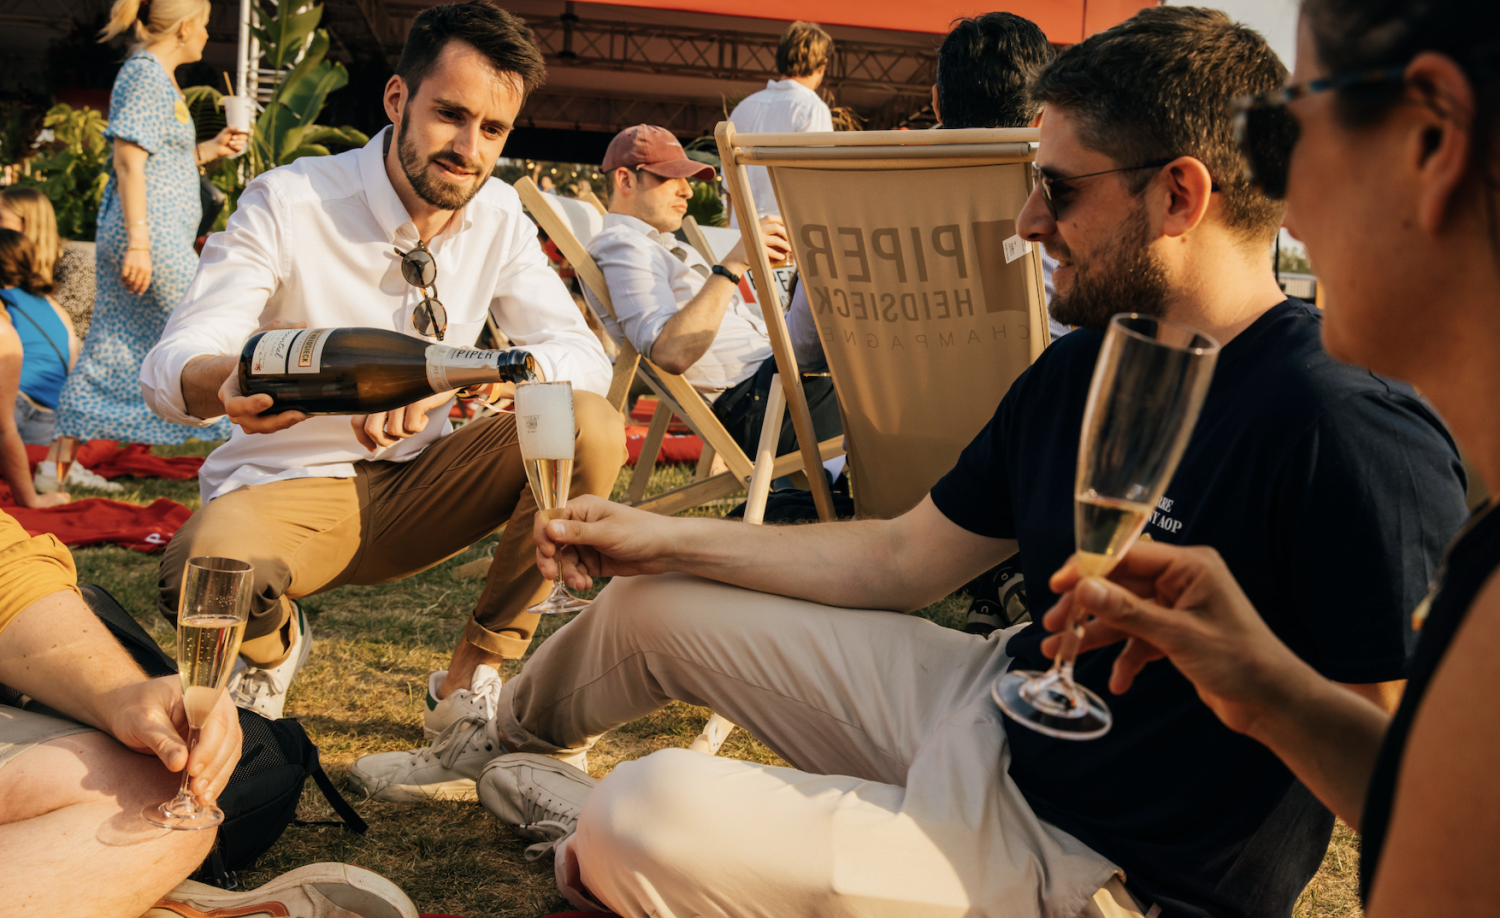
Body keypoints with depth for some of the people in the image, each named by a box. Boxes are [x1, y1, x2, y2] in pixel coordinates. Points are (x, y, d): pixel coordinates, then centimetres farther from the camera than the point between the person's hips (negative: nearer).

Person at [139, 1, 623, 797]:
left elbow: (583, 358, -9)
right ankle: (271, 649, 3)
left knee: (593, 431, -22)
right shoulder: (288, 204, -14)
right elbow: (168, 368, -22)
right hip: (288, 489, -3)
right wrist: (227, 381, -50)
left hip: (415, 487, 4)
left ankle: (468, 689, -10)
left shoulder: (497, 215, -1)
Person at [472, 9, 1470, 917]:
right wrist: (668, 539, 10)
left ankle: (590, 835, 18)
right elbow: (901, 559, 11)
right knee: (655, 601, 15)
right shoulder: (1079, 368, 3)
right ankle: (511, 728, 51)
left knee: (648, 821, -23)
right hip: (990, 707, 8)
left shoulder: (1351, 430, -26)